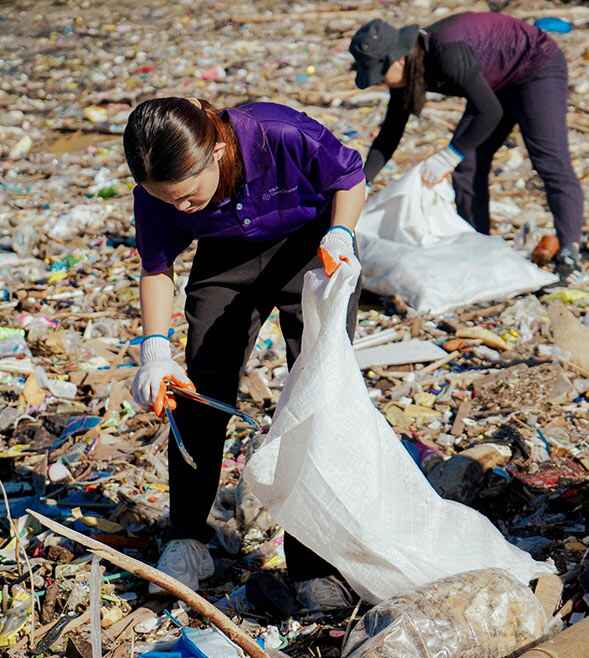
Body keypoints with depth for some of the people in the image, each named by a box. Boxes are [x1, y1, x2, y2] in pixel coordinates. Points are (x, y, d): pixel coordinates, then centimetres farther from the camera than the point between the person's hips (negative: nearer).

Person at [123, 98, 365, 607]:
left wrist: (339, 234, -32)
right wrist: (155, 350, -23)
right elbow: (157, 268, -10)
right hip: (227, 257, 3)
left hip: (311, 245, -2)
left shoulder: (281, 135, -37)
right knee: (200, 386, -5)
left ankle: (312, 562, -1)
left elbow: (351, 178, -16)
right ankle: (187, 539, 11)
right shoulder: (157, 192, -26)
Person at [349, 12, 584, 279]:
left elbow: (490, 111, -33)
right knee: (467, 163, 1)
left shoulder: (448, 52, -36)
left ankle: (569, 250, -27)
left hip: (537, 66, -9)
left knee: (550, 161, -20)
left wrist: (450, 155, -30)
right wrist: (363, 182, -8)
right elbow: (390, 133, -2)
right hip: (500, 84, 9)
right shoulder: (408, 71, -10)